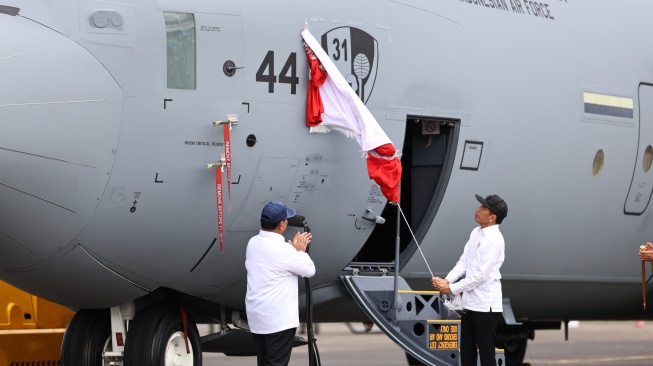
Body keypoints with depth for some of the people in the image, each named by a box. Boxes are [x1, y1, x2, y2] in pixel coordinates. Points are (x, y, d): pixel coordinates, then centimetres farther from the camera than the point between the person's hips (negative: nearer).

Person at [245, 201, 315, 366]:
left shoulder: (253, 243, 5)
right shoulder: (282, 249, -20)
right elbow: (310, 270, -8)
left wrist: (294, 248, 17)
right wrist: (300, 251, 7)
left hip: (257, 315, 8)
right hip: (278, 318, -8)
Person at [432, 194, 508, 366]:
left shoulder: (495, 240, -18)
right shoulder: (476, 233, 10)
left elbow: (481, 275, -20)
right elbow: (463, 262, 12)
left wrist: (452, 289, -16)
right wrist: (446, 280, -4)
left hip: (486, 305, -9)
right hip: (470, 302, 9)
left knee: (486, 352, -2)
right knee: (466, 351, 15)